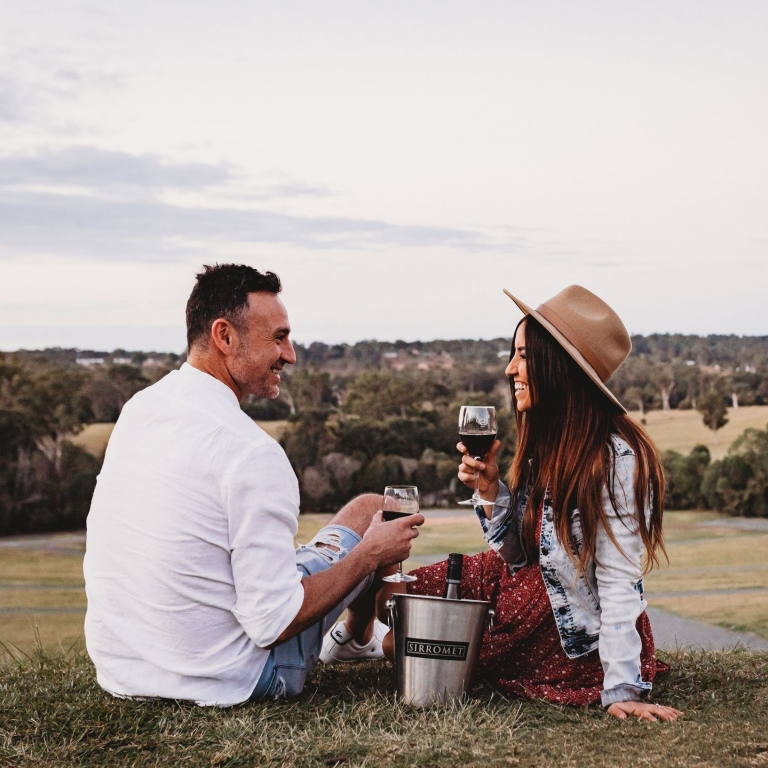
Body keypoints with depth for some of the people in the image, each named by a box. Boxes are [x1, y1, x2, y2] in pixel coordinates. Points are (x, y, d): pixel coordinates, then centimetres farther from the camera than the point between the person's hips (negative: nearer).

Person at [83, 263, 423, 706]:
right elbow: (273, 625, -23)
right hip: (224, 681, -7)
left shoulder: (136, 409, -1)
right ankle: (361, 639, 42)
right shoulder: (251, 453, -26)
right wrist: (371, 554, -10)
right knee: (371, 510, 11)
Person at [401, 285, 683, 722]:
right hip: (533, 594, 7)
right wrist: (489, 487, -11)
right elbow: (516, 556, 2)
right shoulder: (545, 444, 1)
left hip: (577, 637, -7)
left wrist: (622, 690, -26)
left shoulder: (615, 458, -25)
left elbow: (618, 583, -24)